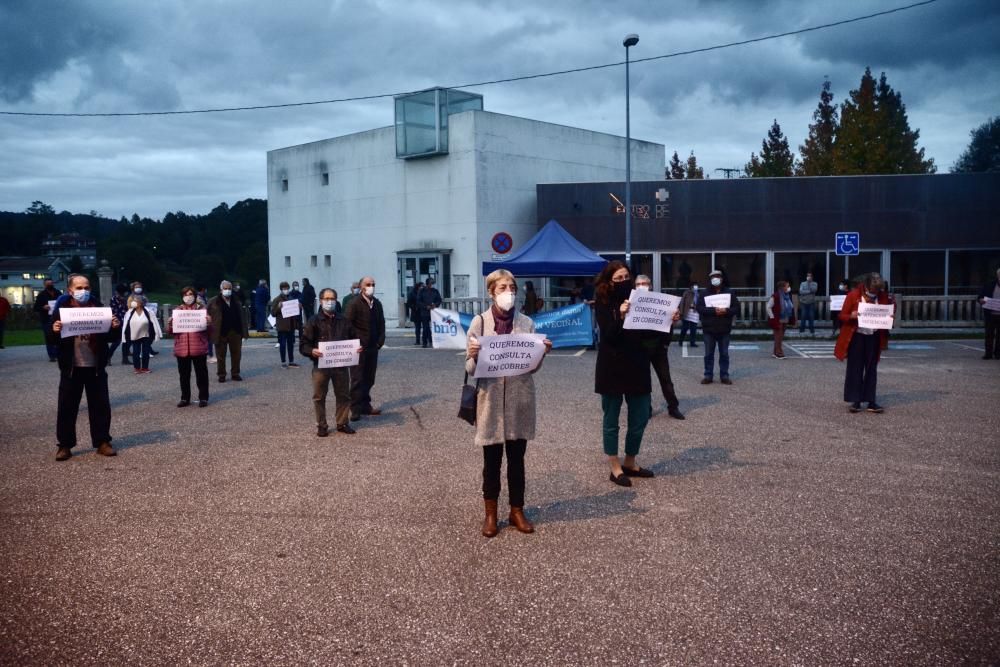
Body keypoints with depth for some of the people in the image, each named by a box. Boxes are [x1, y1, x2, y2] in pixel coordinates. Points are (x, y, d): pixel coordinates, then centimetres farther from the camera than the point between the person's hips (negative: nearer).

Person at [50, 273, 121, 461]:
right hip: (71, 367, -1)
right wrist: (54, 331, -25)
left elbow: (110, 335, 5)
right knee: (66, 407, 6)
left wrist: (115, 327, -16)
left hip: (96, 366, 1)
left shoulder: (98, 307, 1)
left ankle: (102, 442, 17)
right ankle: (64, 445, 16)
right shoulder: (62, 308, -3)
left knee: (100, 405, 7)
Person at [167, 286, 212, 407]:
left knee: (201, 374, 3)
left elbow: (210, 328, 3)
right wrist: (169, 323, -13)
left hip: (199, 348, -2)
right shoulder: (177, 311, 9)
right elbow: (170, 330, 8)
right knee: (184, 375, 9)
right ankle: (185, 398, 18)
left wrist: (209, 323, -19)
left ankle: (203, 398, 10)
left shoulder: (201, 309, 5)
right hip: (182, 348, 2)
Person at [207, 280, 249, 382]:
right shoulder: (213, 302, -1)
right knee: (221, 355, 5)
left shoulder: (237, 301, 9)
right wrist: (210, 332, -12)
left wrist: (245, 332, 2)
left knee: (236, 354, 7)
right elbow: (208, 317, -4)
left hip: (235, 332, 3)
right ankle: (221, 375, 15)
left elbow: (243, 317, 8)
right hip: (221, 333, -3)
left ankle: (235, 373, 19)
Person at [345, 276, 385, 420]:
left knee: (369, 379, 11)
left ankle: (365, 406, 20)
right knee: (357, 380, -2)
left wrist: (379, 342, 4)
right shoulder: (353, 304, -10)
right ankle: (356, 410, 2)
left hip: (372, 348, 6)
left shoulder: (377, 304, 10)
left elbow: (381, 324, 15)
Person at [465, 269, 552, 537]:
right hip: (490, 400, -2)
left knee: (517, 459, 11)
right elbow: (470, 369, -4)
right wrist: (474, 355, -25)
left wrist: (542, 352, -13)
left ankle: (517, 511, 25)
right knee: (492, 459, 7)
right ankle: (490, 513, 21)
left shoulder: (526, 323, 3)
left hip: (520, 399, 2)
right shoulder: (479, 322, -4)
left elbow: (533, 366, 6)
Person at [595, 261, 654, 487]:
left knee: (641, 417, 9)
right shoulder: (603, 303, -5)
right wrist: (620, 316, -32)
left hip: (637, 366, 5)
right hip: (612, 368, -5)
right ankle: (615, 468, 15)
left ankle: (630, 463, 26)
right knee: (611, 419, 5)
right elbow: (608, 335, -16)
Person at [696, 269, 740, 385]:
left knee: (724, 354, 6)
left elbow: (737, 307, 2)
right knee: (709, 354, 5)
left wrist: (726, 311, -18)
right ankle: (708, 375, 11)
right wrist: (714, 311, -22)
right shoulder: (704, 293, 2)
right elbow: (700, 308, -9)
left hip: (724, 329, 1)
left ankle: (724, 376, 13)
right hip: (709, 329, -1)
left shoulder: (729, 293, 7)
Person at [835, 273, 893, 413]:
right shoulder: (853, 295, -9)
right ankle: (855, 401, 8)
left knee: (871, 369, 6)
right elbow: (842, 315, -5)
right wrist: (851, 316, -26)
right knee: (855, 369, 1)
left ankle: (871, 401, 11)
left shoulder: (883, 297, -1)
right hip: (856, 336, -3)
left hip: (874, 337, 3)